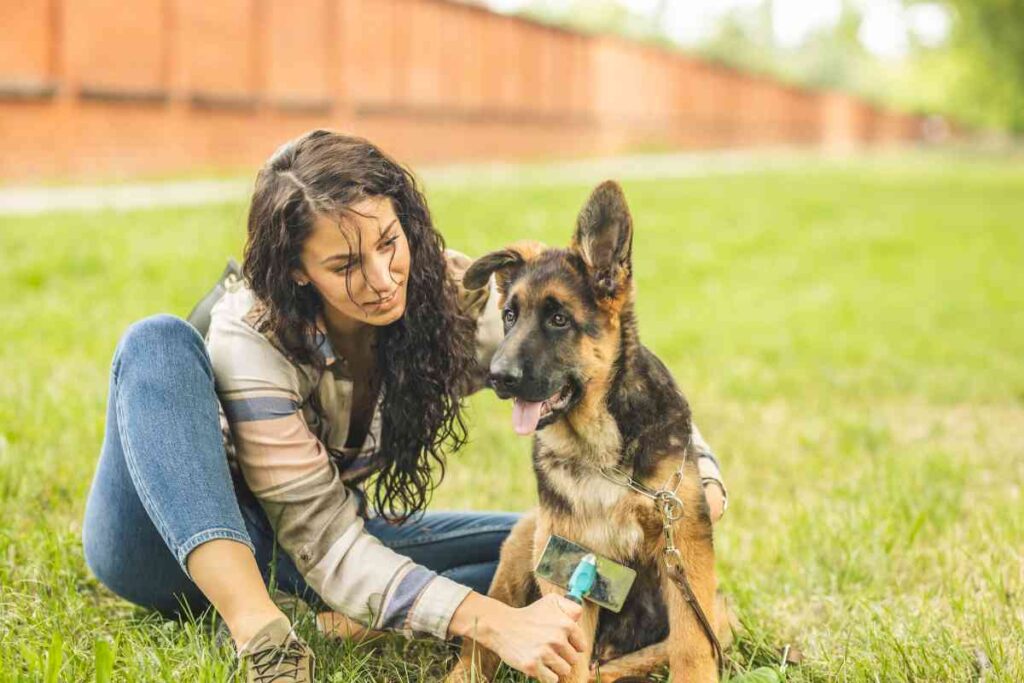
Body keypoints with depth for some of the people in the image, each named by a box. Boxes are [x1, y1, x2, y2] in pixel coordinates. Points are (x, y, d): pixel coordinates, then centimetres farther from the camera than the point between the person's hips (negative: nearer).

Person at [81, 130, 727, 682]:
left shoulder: (453, 298, -18)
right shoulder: (250, 338, -31)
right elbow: (326, 544, -34)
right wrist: (493, 621, -47)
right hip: (176, 533, -4)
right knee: (160, 340, -35)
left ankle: (339, 623, -30)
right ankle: (259, 631, -47)